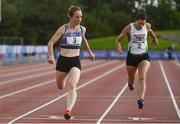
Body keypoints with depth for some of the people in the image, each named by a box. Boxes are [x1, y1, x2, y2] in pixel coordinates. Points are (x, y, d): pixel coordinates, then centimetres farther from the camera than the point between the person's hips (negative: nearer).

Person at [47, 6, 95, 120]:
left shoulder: (82, 29, 0)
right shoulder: (63, 29, -12)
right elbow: (51, 43, -14)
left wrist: (90, 52, 29)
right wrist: (51, 56, -31)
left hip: (76, 61, 1)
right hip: (63, 60, 0)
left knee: (72, 86, -23)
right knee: (61, 87, 20)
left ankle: (68, 110, -36)